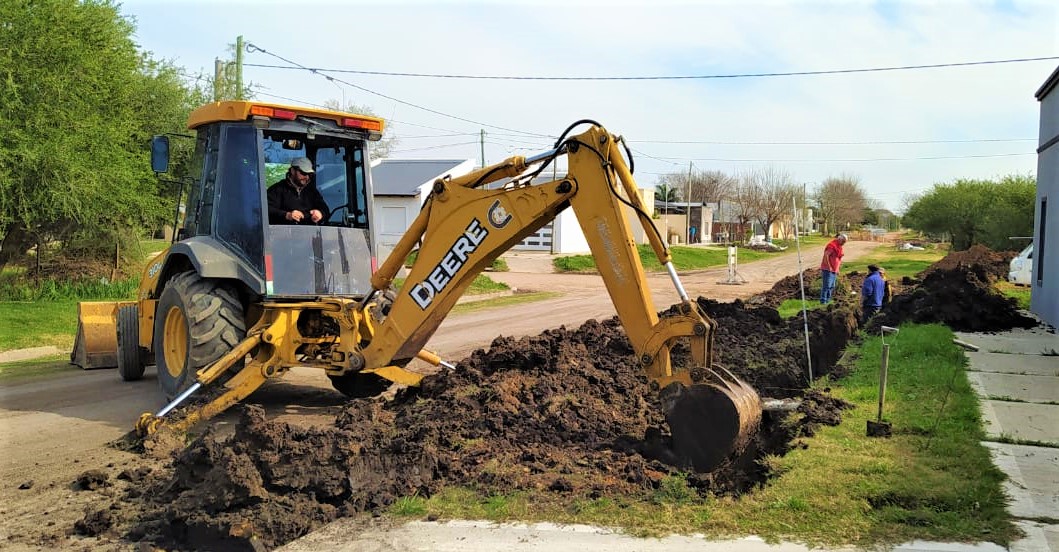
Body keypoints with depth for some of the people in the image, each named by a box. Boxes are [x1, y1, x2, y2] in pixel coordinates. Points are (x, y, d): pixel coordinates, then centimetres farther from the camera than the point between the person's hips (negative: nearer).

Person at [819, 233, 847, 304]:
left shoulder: (839, 246, 15)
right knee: (826, 286, -11)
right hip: (827, 269, -10)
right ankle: (823, 301, -9)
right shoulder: (832, 245, -15)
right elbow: (826, 256, -23)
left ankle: (828, 300, 19)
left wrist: (837, 269, 19)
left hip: (834, 270, 10)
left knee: (831, 287, 12)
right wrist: (829, 267, -21)